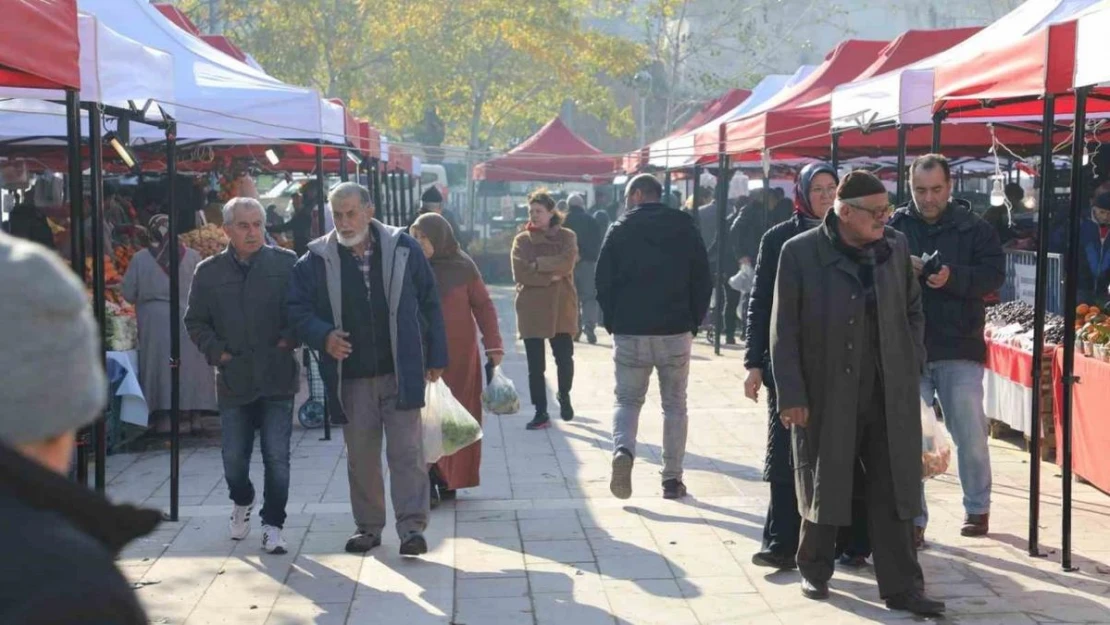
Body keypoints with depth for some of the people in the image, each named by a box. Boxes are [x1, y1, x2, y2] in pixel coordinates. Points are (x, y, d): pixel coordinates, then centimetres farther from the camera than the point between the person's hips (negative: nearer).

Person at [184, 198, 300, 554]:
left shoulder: (286, 264, -1)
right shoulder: (209, 272, 4)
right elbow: (195, 321, 11)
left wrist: (289, 339, -8)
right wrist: (217, 351, -1)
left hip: (277, 379, -2)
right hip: (233, 380, 2)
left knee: (277, 458, -2)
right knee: (233, 458, 9)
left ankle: (273, 526, 12)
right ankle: (241, 502, 39)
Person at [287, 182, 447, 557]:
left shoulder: (403, 249, 0)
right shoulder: (317, 260, 1)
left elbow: (429, 304, 5)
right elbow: (297, 309, 5)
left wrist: (435, 358, 4)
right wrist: (323, 336, -15)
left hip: (401, 371, -1)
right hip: (350, 377, 2)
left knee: (407, 452, -5)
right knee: (361, 456, 9)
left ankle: (412, 526, -1)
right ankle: (368, 526, 22)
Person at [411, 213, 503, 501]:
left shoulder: (463, 266, 0)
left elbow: (483, 305, 2)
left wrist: (493, 345, -5)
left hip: (460, 355, 0)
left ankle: (449, 481, 16)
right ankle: (429, 482, -3)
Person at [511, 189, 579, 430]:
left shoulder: (566, 237, 4)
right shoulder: (522, 240, 6)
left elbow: (566, 263, -14)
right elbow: (520, 273, -8)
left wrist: (537, 264, -12)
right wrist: (550, 276, -14)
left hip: (561, 308, -1)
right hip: (531, 309, 1)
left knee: (564, 358, -3)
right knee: (535, 365, 2)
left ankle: (564, 396, 27)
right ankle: (541, 412, 12)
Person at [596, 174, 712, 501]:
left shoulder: (620, 230, -1)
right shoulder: (685, 228, 3)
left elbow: (603, 282, -2)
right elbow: (703, 281, 3)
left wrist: (614, 324, 9)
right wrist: (693, 323, 10)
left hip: (629, 332, -1)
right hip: (676, 331, 1)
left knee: (627, 399, 10)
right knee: (674, 404, 10)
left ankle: (623, 450, -17)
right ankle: (672, 477, 9)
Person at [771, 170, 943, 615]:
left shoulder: (896, 248, 4)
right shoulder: (800, 253, -8)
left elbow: (913, 311, 17)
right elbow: (784, 331, -6)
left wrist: (912, 364, 6)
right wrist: (792, 396, -9)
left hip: (889, 395, 3)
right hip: (826, 395, -3)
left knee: (892, 494, 3)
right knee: (822, 490, 12)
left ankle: (901, 588, 11)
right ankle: (814, 573, 31)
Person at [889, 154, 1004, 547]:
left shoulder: (974, 228, 3)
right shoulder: (895, 227, 4)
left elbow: (994, 275, -5)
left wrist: (953, 277, -21)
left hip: (959, 349, 0)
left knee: (970, 435, 6)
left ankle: (978, 509, 27)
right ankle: (913, 519, 12)